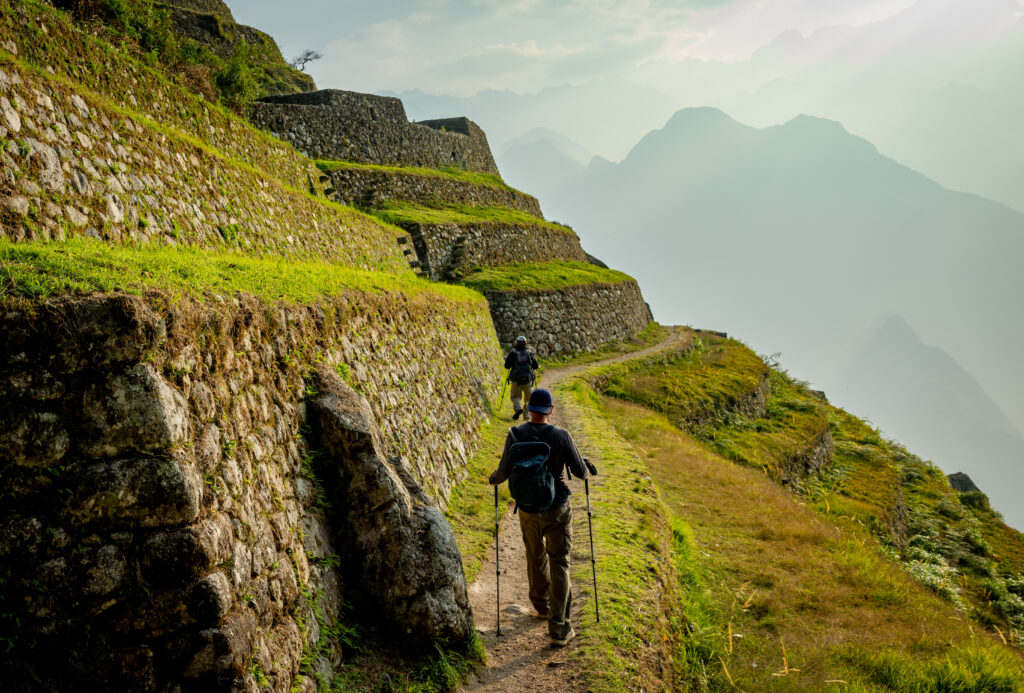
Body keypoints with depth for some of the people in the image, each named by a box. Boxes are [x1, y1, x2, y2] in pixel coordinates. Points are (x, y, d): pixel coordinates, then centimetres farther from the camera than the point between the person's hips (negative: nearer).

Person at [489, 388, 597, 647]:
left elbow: (504, 472, -8)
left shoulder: (515, 435, -11)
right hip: (558, 509, -2)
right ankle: (559, 628, 1)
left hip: (528, 510, 2)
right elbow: (580, 472, -8)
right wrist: (588, 468, 16)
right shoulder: (561, 436, -14)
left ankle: (541, 604, 46)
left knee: (536, 557, 24)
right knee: (559, 564, 6)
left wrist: (494, 478, 15)